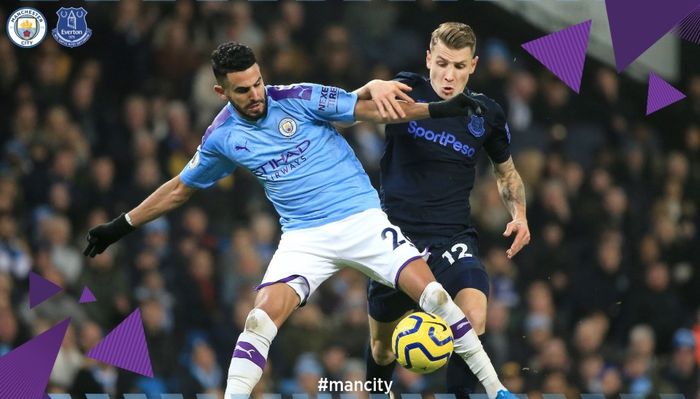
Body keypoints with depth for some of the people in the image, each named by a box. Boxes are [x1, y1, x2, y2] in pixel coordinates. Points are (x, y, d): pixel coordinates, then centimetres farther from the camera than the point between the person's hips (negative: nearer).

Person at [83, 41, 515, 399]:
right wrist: (122, 226, 20)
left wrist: (438, 109, -17)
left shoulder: (298, 99, -8)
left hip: (362, 218, -2)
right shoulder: (222, 137, 2)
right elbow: (180, 188, 17)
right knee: (263, 316, -20)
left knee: (430, 291, -14)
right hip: (304, 238, 2)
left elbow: (368, 107, -8)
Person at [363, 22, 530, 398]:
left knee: (474, 321, -28)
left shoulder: (486, 113, 3)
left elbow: (506, 171, 20)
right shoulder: (406, 91, -4)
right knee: (382, 348, 13)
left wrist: (519, 214, 3)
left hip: (452, 239, 1)